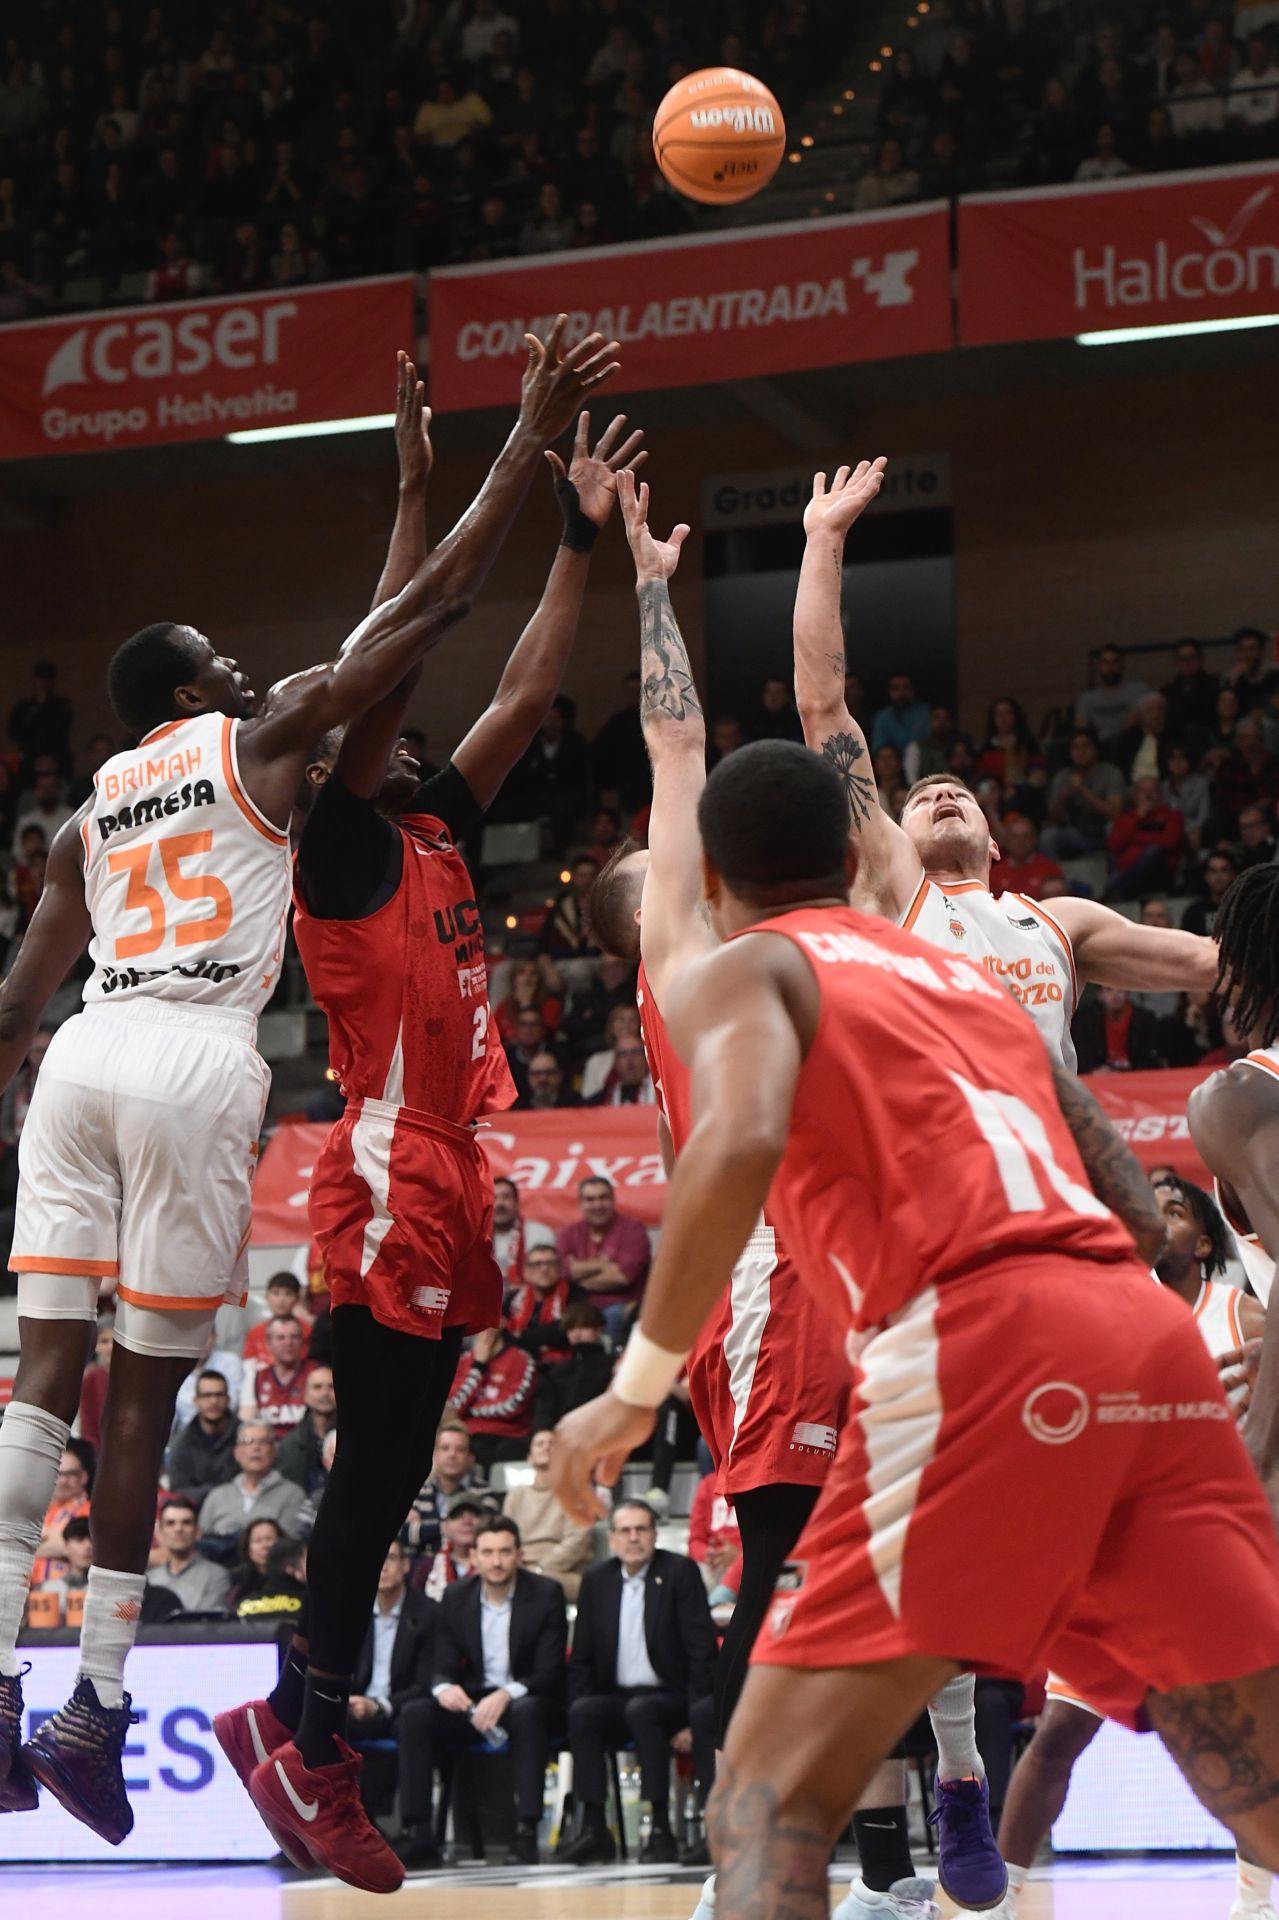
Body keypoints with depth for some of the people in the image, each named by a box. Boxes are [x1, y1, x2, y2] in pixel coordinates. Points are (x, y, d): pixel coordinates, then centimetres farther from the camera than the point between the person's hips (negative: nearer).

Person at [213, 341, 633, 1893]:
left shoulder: (431, 834, 18)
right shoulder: (340, 842, -5)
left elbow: (523, 694, 20)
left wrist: (580, 533, 18)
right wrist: (422, 493, -16)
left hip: (443, 1182, 9)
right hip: (391, 1179, -9)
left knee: (385, 1480, 8)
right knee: (376, 1472, -10)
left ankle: (304, 1732, 12)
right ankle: (299, 1736, -5)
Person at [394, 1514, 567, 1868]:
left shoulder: (546, 1595, -6)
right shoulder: (456, 1598, 5)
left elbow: (549, 1673, -13)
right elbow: (443, 1667, 4)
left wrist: (506, 1695, -32)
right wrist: (444, 1688, -23)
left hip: (526, 1702, -3)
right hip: (471, 1705, 3)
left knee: (529, 1712, -38)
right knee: (414, 1715, -23)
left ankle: (526, 1834, -39)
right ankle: (418, 1836, -25)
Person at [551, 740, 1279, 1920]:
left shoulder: (743, 970, 12)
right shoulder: (973, 983, 31)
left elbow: (740, 1146, -12)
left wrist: (637, 1389, -5)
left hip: (977, 1352, -6)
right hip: (1151, 1343, 6)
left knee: (773, 1801, -2)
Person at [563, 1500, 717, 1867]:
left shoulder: (679, 1572, -3)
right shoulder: (596, 1581, 9)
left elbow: (701, 1648, -8)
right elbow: (581, 1658, 10)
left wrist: (694, 1715, -15)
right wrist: (577, 1708, -6)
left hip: (668, 1696, -3)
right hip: (616, 1697, 3)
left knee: (640, 1711, -34)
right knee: (583, 1713, -27)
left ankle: (661, 1829, -30)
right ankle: (593, 1828, -26)